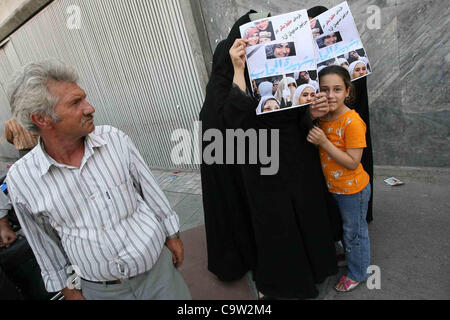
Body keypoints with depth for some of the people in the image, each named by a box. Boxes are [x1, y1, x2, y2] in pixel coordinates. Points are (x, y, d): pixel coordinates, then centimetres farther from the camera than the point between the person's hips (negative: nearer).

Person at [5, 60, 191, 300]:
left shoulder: (114, 139, -11)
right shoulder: (20, 180, -11)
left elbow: (150, 189, -1)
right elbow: (45, 242, 2)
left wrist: (172, 235, 5)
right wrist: (67, 289, 10)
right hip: (98, 288, 0)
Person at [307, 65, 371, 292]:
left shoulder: (352, 122, -26)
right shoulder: (323, 116, -3)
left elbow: (353, 163, -26)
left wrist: (324, 142, -32)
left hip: (352, 190, -6)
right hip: (333, 187, 7)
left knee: (355, 232, 15)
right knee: (345, 228, 27)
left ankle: (358, 273, 38)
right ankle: (349, 255, 52)